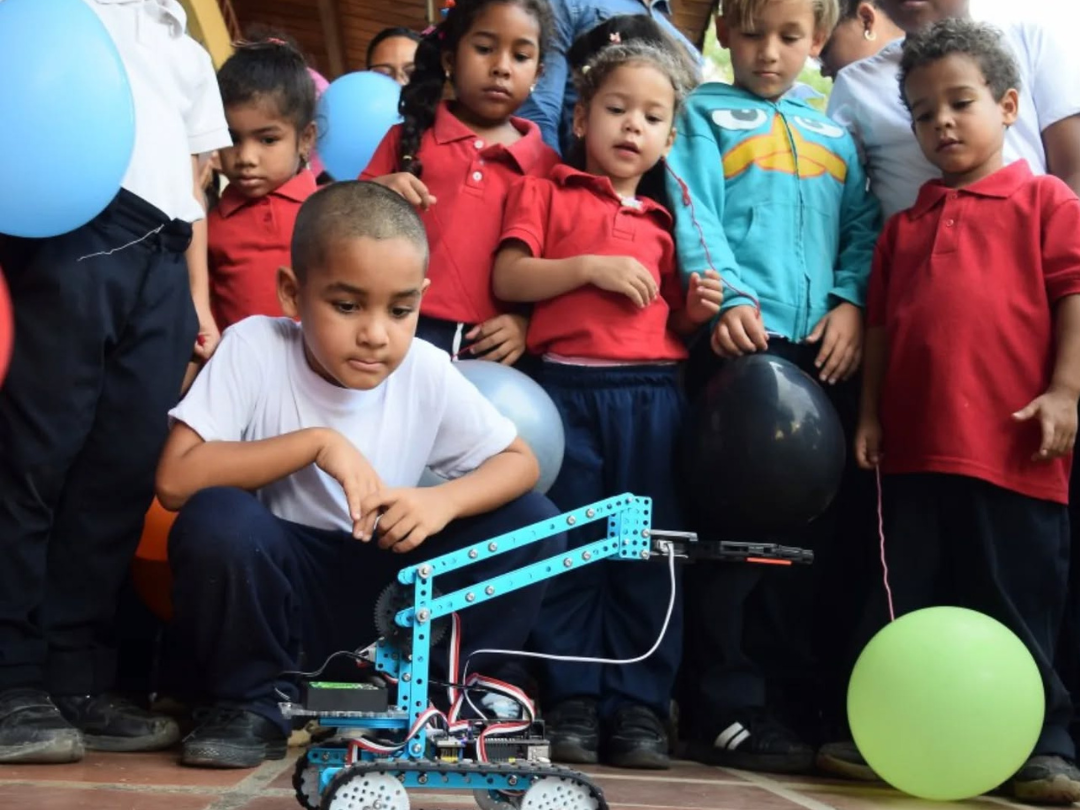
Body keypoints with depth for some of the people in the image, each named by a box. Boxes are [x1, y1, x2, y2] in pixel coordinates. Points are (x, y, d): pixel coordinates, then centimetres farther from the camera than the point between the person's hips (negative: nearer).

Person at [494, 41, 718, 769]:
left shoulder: (665, 221, 21)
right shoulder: (547, 194, 10)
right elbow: (508, 278, -4)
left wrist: (698, 310, 4)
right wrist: (591, 267, -12)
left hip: (654, 394, 3)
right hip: (567, 388, -3)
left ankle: (640, 705, 7)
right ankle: (572, 701, 7)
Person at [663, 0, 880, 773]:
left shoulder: (836, 134, 24)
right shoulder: (705, 115, 11)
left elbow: (864, 228, 16)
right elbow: (694, 216, -2)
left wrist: (851, 302, -3)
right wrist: (728, 295, -18)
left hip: (825, 348, 4)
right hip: (739, 338, -4)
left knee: (816, 528, 5)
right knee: (732, 523, -6)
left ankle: (798, 701, 13)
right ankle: (730, 707, -2)